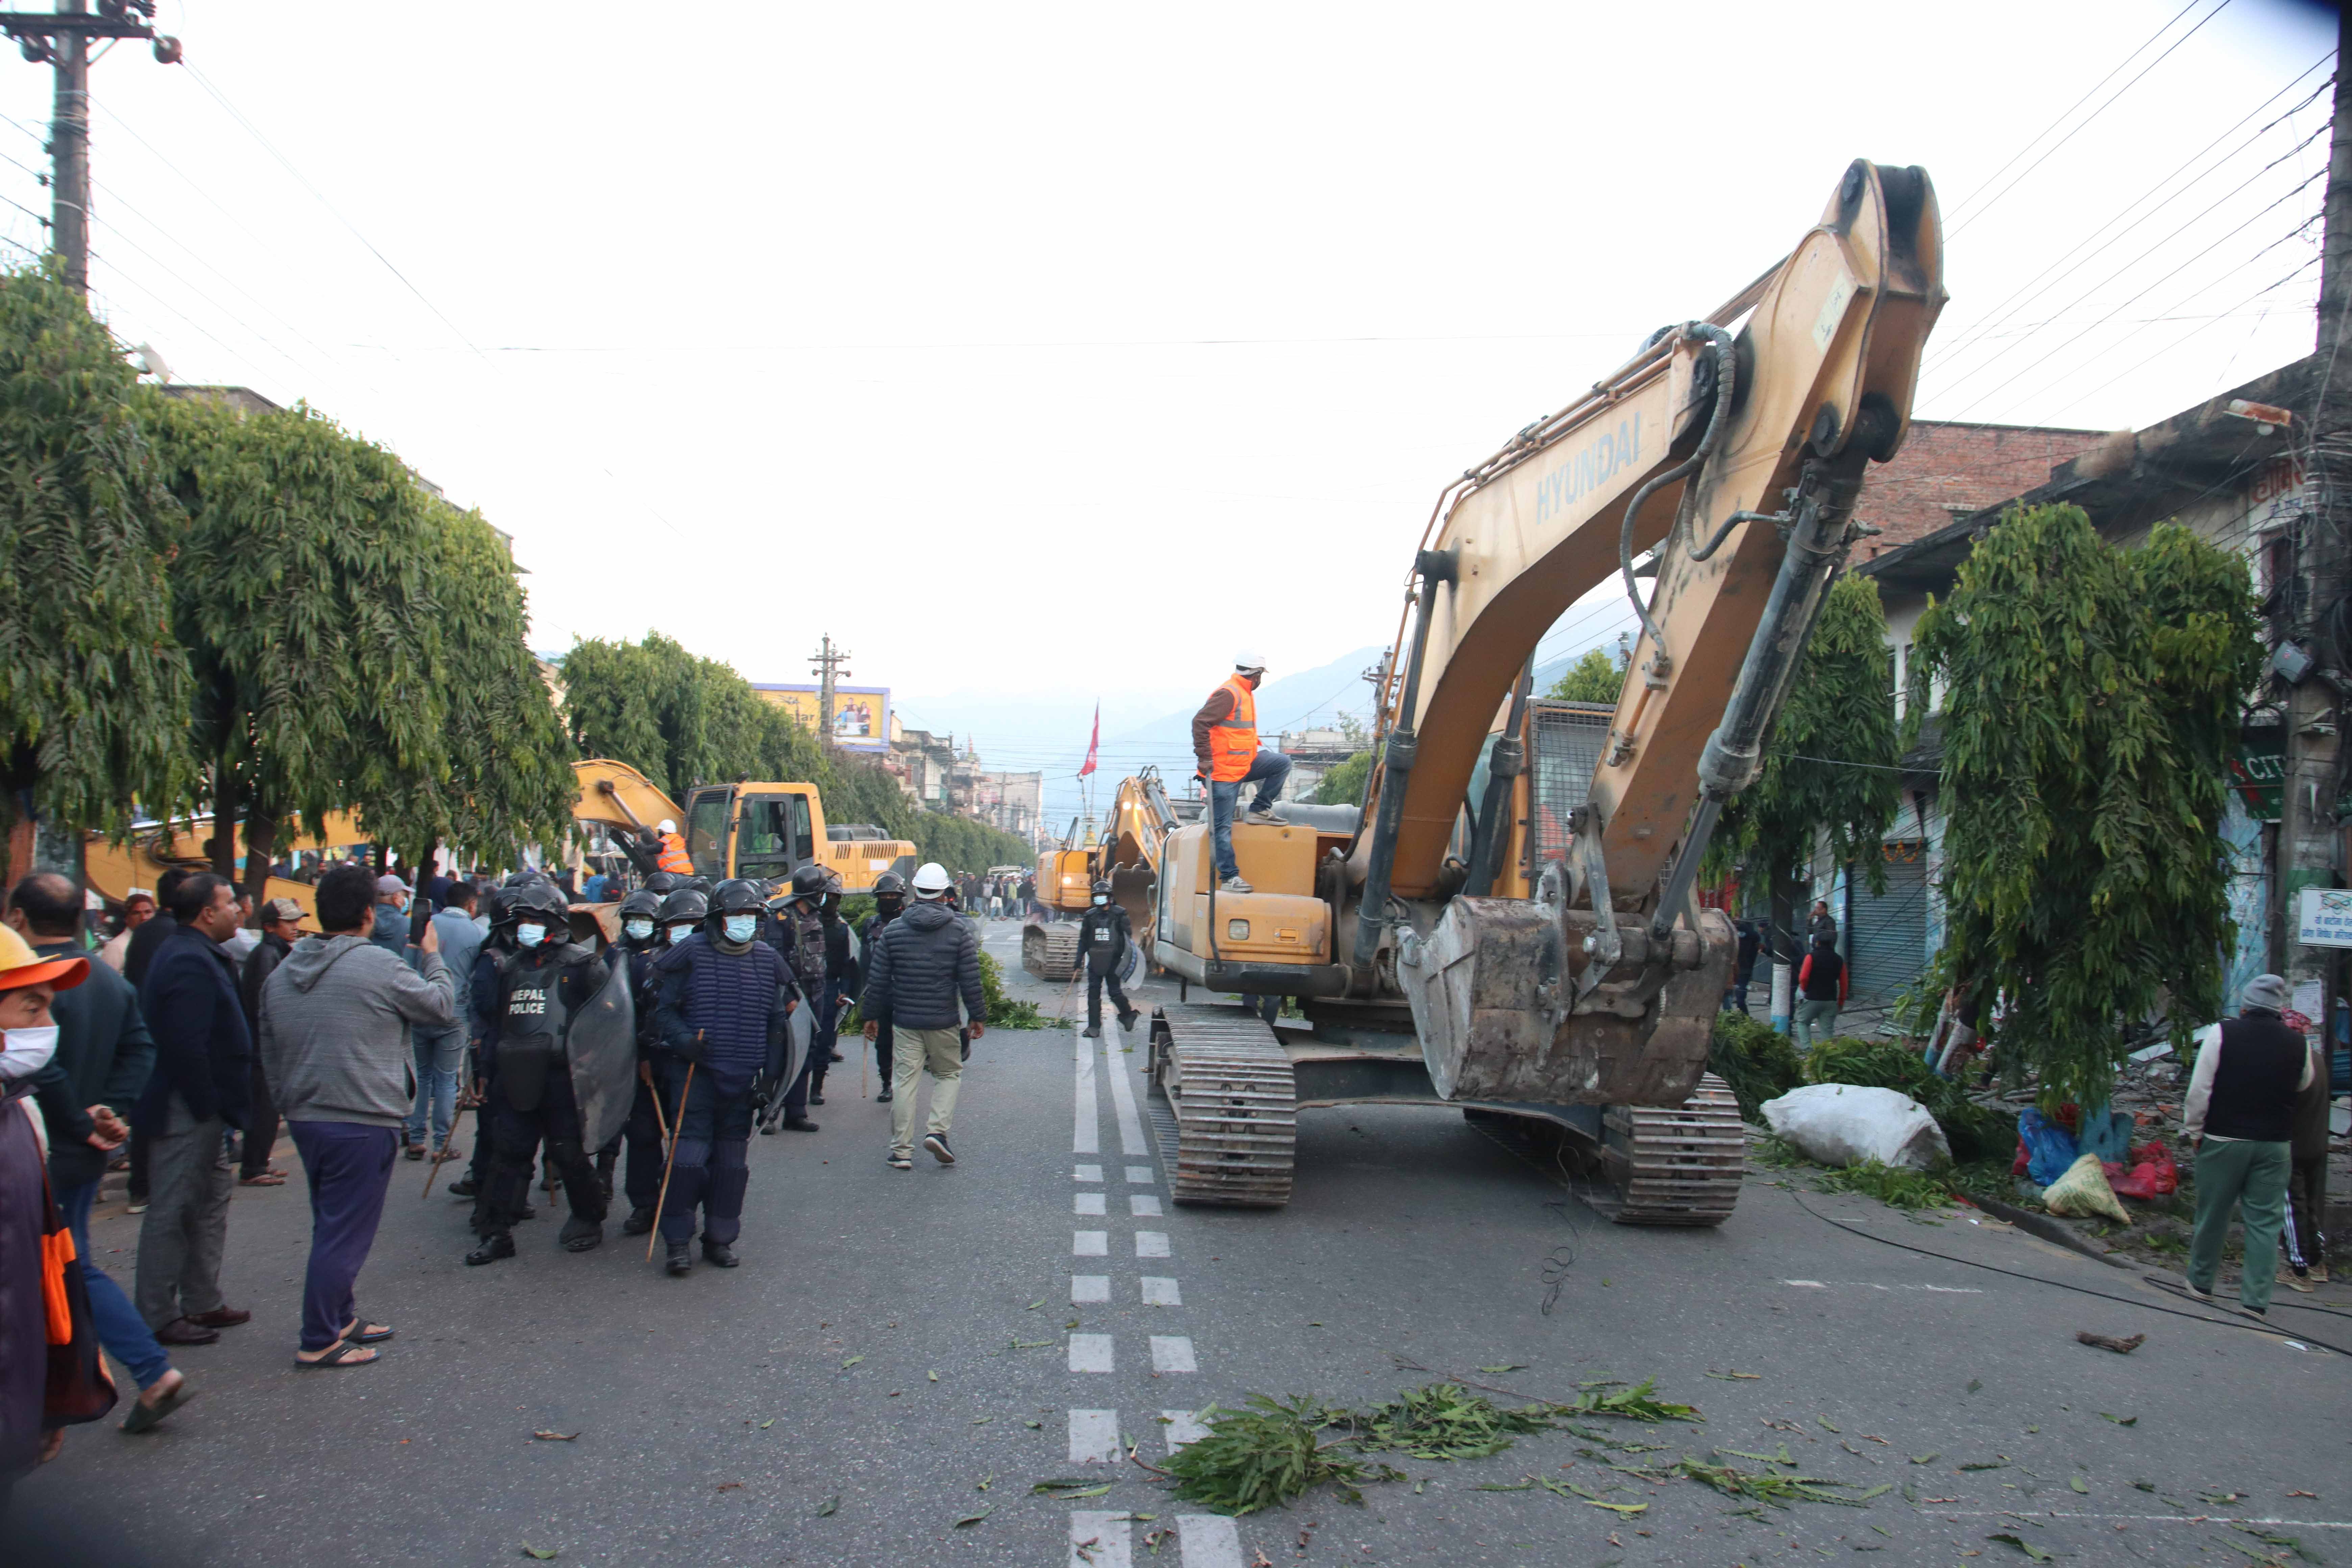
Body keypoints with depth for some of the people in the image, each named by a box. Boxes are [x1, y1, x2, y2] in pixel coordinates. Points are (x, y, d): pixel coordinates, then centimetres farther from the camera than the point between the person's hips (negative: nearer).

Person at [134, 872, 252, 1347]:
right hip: (188, 1110, -11)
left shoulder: (194, 953, 13)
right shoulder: (190, 961, -20)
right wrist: (208, 1106, -19)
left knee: (213, 1197, 17)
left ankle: (203, 1303, 27)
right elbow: (186, 1044, -26)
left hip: (199, 1110, 11)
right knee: (171, 1212, -1)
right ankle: (159, 1317, 8)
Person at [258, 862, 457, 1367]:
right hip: (363, 1123, -8)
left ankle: (340, 1318, 30)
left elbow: (270, 1054, 17)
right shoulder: (379, 966, -15)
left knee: (331, 1225, 19)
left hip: (304, 1118, 8)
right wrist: (432, 956, 14)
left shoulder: (283, 971, 10)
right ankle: (320, 1341, 5)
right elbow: (442, 1008, -2)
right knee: (346, 1233, 0)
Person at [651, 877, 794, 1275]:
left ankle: (720, 1239, 20)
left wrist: (772, 1071, 6)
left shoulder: (768, 960, 8)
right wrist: (681, 1039, -17)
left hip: (743, 1077, 4)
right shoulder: (691, 954, -3)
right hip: (696, 1071, -4)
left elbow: (778, 1020, 14)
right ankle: (679, 1241, 1)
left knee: (732, 1159, 9)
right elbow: (663, 1009, 1)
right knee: (690, 1151, -9)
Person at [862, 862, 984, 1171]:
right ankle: (937, 1131, -3)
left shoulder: (894, 930, 1)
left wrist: (871, 1015, 13)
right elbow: (970, 980, -5)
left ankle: (901, 1150, 6)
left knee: (905, 1081, 5)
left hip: (905, 1021, 1)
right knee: (949, 1074, 15)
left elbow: (877, 979, 4)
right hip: (943, 1022, -1)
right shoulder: (959, 930, -4)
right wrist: (978, 1016, 5)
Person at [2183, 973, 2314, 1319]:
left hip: (2224, 1139, -2)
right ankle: (2256, 1299, 6)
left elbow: (2200, 1090, -9)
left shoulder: (2222, 1034, -10)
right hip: (2276, 1144, 2)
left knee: (2213, 1213, 11)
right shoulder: (2297, 1042, -1)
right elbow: (2303, 1085, 18)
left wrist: (2194, 1131, 2)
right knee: (2265, 1221, 6)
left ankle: (2201, 1282, 24)